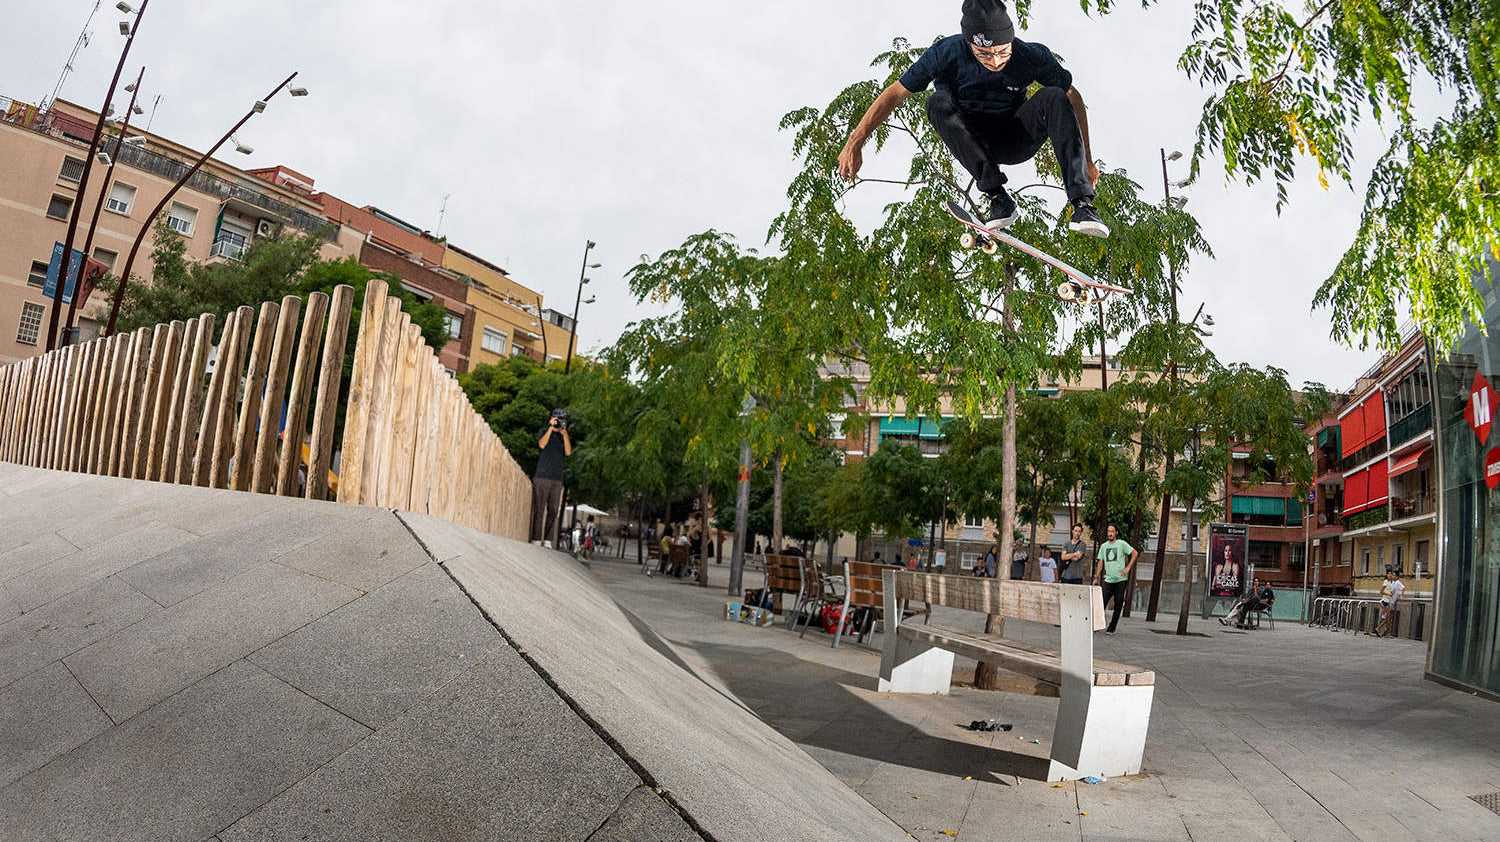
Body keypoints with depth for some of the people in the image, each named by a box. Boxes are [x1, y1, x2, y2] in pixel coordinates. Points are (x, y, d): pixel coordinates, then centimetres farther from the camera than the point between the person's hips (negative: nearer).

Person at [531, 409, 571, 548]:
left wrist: (564, 433, -10)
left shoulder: (564, 436, 15)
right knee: (539, 509, -5)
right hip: (542, 477, -3)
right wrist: (551, 427, -16)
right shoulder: (544, 431, 7)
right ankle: (536, 540, -4)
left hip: (557, 479, 4)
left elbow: (568, 452, -2)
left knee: (553, 511, 1)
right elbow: (542, 444, -13)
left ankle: (548, 541, 3)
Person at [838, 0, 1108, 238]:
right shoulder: (948, 53, -20)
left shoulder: (1033, 56, -17)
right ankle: (999, 199, -33)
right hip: (972, 143, 0)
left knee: (1054, 97, -28)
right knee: (938, 102, -30)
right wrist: (854, 144, -18)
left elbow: (1074, 99, -5)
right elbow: (895, 94, -15)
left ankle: (1082, 203, -32)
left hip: (1016, 143, 0)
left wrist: (1087, 160, -4)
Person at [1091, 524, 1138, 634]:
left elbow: (1135, 553, 0)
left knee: (1118, 605, 1)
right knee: (1102, 603, -8)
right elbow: (1100, 563, 14)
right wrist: (1096, 578, 8)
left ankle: (1111, 628, 7)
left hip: (1120, 580, -3)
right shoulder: (1104, 546, 11)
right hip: (1108, 580, 3)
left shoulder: (1122, 544, -1)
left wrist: (1128, 568, -7)